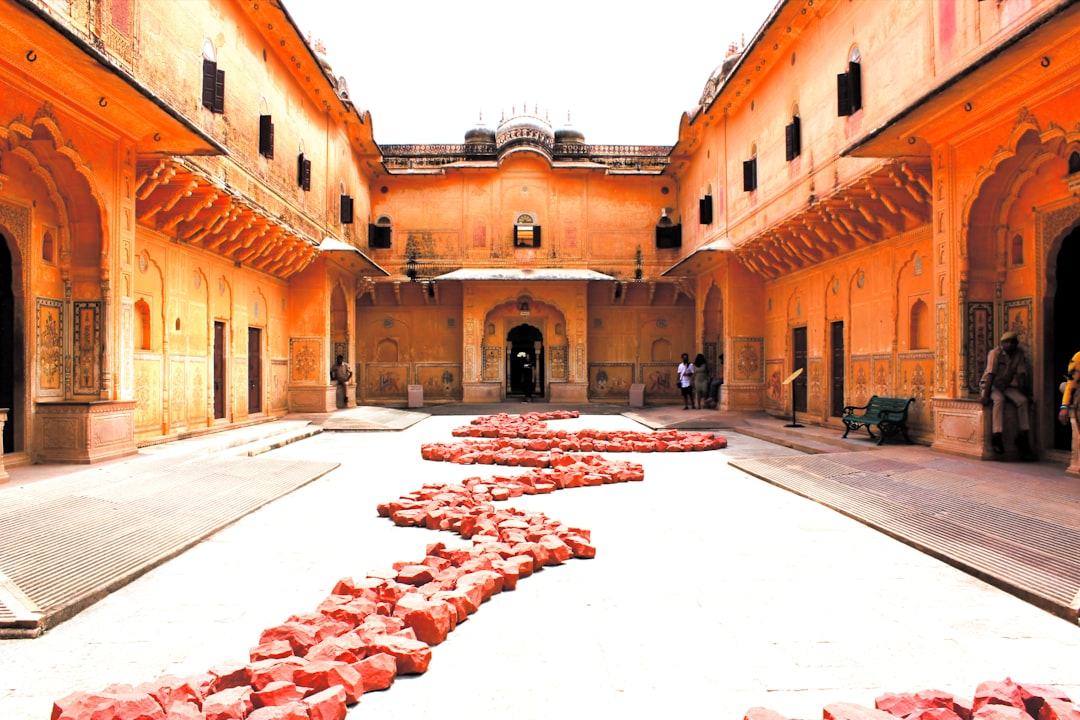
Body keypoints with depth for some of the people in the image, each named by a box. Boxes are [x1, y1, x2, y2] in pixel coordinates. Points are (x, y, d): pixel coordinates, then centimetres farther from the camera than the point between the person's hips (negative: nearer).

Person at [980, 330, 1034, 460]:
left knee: (1022, 401, -22)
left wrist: (1027, 394, -6)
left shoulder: (1020, 355, 0)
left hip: (1008, 386, 5)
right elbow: (991, 375, -19)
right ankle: (996, 437, -35)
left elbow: (1022, 375, 0)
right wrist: (985, 395, -23)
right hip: (992, 385, -4)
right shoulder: (995, 353, -13)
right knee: (999, 400, -34)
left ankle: (1023, 437, -15)